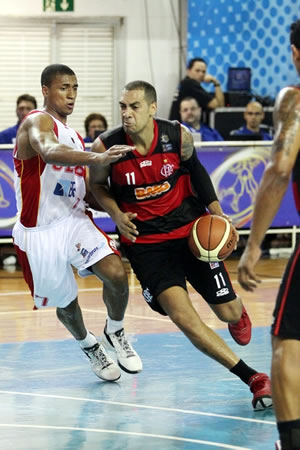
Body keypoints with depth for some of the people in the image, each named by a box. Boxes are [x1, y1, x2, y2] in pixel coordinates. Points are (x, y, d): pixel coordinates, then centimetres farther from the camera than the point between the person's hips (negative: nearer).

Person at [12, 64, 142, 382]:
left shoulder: (74, 137, 13)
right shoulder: (37, 122, -13)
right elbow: (49, 152, -38)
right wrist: (96, 159, -54)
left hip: (75, 221, 5)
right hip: (39, 233, -5)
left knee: (116, 273, -19)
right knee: (65, 303, 9)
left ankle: (114, 332, 7)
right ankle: (89, 346, 40)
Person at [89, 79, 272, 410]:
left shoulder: (178, 136, -14)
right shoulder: (106, 146, -17)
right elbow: (97, 185, 4)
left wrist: (216, 210, 2)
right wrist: (117, 215, -13)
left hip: (191, 228, 1)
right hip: (145, 241, -1)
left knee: (228, 313, 6)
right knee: (181, 316, -21)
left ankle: (238, 312, 49)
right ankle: (254, 379, -13)